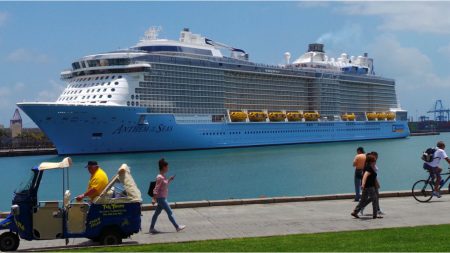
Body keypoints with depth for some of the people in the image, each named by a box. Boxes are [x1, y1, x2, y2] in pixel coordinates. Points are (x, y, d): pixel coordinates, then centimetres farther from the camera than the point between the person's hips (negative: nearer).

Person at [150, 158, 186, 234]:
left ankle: (152, 228, 20)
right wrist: (154, 199, -24)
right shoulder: (160, 177, -19)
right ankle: (177, 227, 8)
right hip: (161, 198, -10)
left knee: (157, 213, 13)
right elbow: (156, 189, -22)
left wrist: (170, 180, 14)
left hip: (163, 198, 10)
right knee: (170, 213, -1)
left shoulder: (163, 176, 9)